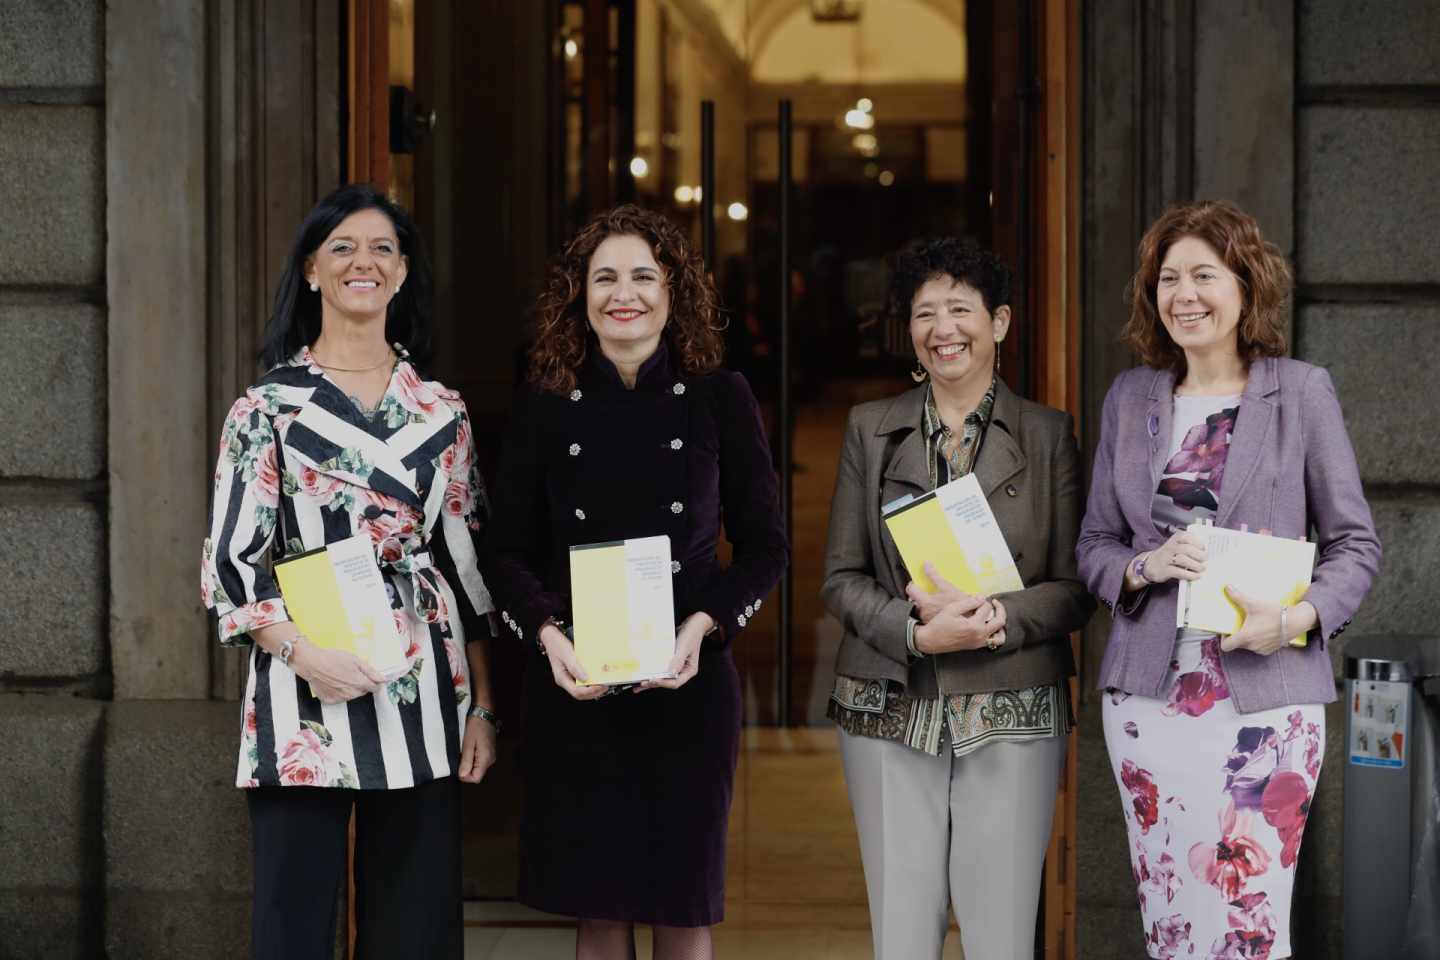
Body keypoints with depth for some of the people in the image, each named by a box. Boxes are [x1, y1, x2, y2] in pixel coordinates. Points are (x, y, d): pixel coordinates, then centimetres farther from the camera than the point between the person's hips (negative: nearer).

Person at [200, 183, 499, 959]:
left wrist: (482, 706, 7)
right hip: (308, 697, -3)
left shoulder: (441, 412, 12)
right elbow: (230, 562, -1)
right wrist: (301, 652, -17)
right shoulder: (268, 408, 3)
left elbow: (465, 560, 12)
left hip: (424, 697, 3)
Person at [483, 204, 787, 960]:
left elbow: (765, 548, 3)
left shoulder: (720, 400, 0)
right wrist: (547, 635, -13)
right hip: (573, 687, 1)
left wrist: (704, 626, -14)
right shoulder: (543, 408, 2)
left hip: (688, 681, -1)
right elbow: (505, 553, 5)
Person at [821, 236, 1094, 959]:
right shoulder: (872, 429, 8)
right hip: (892, 712, 1)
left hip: (1011, 715, -1)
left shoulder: (1047, 434, 5)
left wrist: (994, 617, -16)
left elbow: (1075, 589, 2)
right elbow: (842, 578, 5)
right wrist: (918, 631, -13)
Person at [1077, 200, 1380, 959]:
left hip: (1264, 696, -3)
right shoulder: (1130, 397, 10)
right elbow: (1093, 544, 13)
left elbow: (1355, 542, 2)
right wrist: (1145, 566, -9)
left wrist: (1300, 616, -16)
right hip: (1149, 694, 3)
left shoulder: (1301, 392, 1)